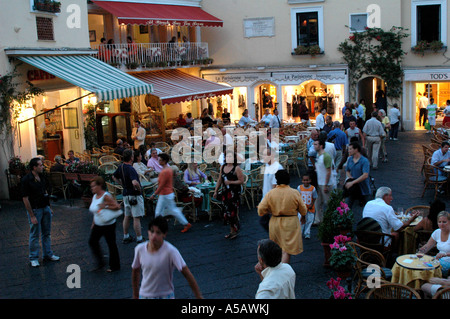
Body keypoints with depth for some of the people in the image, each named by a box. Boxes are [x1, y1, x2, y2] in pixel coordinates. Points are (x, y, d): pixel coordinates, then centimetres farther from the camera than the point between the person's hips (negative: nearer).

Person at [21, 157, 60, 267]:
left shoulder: (42, 177, 5)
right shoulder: (26, 180, -16)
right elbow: (25, 199, -16)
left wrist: (49, 207, 15)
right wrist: (32, 216, -17)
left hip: (45, 208, 7)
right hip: (35, 210, -7)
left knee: (46, 233, 15)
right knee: (35, 235, 2)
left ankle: (48, 254, 27)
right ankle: (33, 258, 14)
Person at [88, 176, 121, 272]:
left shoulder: (106, 196, -19)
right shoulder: (94, 196, 6)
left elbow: (117, 206, -24)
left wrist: (105, 207, -28)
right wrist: (93, 223, 17)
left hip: (108, 225, -8)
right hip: (98, 225, 8)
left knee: (111, 244, 4)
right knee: (92, 241, 5)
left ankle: (115, 266, 18)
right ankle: (100, 263, 20)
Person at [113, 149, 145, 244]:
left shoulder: (121, 167, 3)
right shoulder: (131, 169, -24)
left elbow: (114, 177, 19)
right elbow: (135, 183, -38)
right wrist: (139, 189, -19)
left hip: (126, 194, 9)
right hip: (135, 196, -8)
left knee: (126, 216, 17)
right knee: (136, 218, -2)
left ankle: (126, 237, 27)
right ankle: (139, 239, 4)